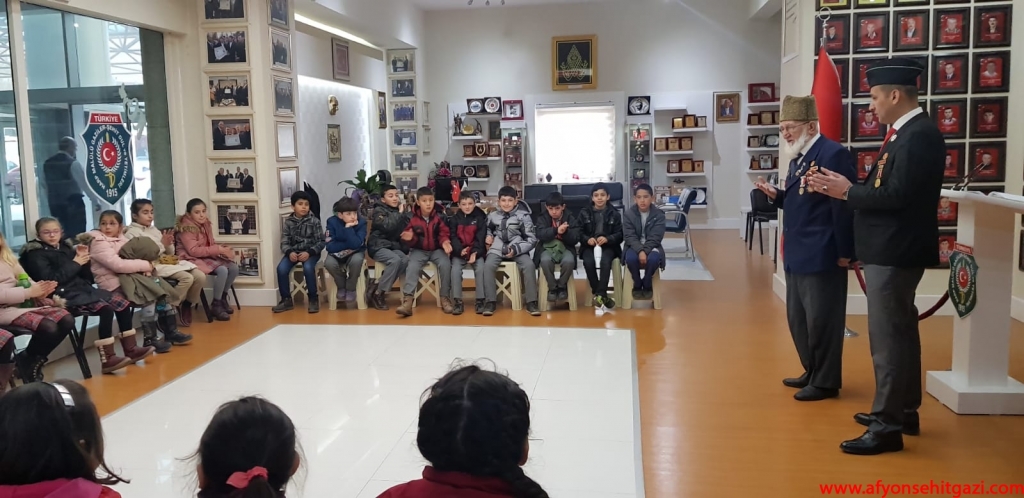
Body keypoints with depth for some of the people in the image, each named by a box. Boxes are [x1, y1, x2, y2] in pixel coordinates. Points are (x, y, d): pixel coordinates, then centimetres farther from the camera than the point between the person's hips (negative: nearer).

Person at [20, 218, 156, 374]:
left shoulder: (66, 247, 16)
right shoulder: (36, 254, -2)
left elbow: (86, 277, 16)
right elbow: (51, 280, -17)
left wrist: (84, 260, -2)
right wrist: (75, 263, -11)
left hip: (82, 288, 7)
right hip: (63, 295, -7)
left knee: (122, 302, -8)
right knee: (105, 308, -29)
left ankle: (130, 348, -3)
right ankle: (107, 359, -30)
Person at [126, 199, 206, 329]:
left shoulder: (155, 230, 23)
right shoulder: (131, 233, 0)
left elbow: (170, 253, 23)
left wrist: (168, 245, 0)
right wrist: (161, 245, -15)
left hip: (169, 261, 7)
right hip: (154, 265, -7)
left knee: (200, 276, -11)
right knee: (187, 278, -29)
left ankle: (187, 306, 7)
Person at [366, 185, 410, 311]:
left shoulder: (399, 211, 14)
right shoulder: (379, 211, -6)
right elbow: (388, 226, -23)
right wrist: (399, 214, -14)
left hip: (393, 246, 6)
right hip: (378, 246, -6)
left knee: (405, 260, -25)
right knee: (395, 260, -33)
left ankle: (377, 284, -18)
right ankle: (378, 293, -22)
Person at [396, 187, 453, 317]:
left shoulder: (440, 216, -7)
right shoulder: (412, 218, -6)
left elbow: (444, 233, -1)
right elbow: (412, 241, -1)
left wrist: (445, 242, -23)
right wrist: (409, 238, -26)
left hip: (437, 249, 0)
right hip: (419, 250, 0)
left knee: (445, 264, -28)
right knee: (412, 266, -28)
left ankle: (445, 298, -13)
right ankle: (407, 301, -33)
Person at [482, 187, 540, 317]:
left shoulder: (523, 216, -1)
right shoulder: (492, 216, 9)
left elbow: (532, 239, -2)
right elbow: (487, 229, 29)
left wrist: (516, 249, -14)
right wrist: (488, 236, 5)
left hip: (518, 250, -2)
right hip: (497, 249, 2)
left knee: (529, 265, -29)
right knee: (488, 265, -28)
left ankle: (531, 302, -18)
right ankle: (490, 301, -18)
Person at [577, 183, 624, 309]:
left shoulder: (614, 213, 7)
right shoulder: (584, 213, 10)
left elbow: (620, 234, 2)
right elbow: (579, 233, 5)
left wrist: (607, 239, -19)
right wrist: (587, 239, -17)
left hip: (608, 246, -1)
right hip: (589, 246, 1)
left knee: (605, 261, -33)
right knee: (588, 262, -31)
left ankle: (600, 294, -31)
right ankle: (601, 294, -20)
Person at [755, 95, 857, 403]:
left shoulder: (833, 153, -15)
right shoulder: (798, 159, 15)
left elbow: (844, 205, -19)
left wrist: (845, 253, -19)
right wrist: (775, 195, 2)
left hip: (822, 256, -10)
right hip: (796, 255, 10)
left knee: (821, 321, 0)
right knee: (797, 319, 17)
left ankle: (826, 382, 13)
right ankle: (812, 372, 32)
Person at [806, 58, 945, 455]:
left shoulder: (918, 135, -17)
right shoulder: (908, 133, 14)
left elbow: (898, 195, -25)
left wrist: (848, 191, -14)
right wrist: (846, 189, 0)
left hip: (895, 253, -11)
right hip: (891, 250, 11)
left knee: (887, 337, -6)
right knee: (899, 333, 18)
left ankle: (888, 426, 2)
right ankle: (903, 411, 30)